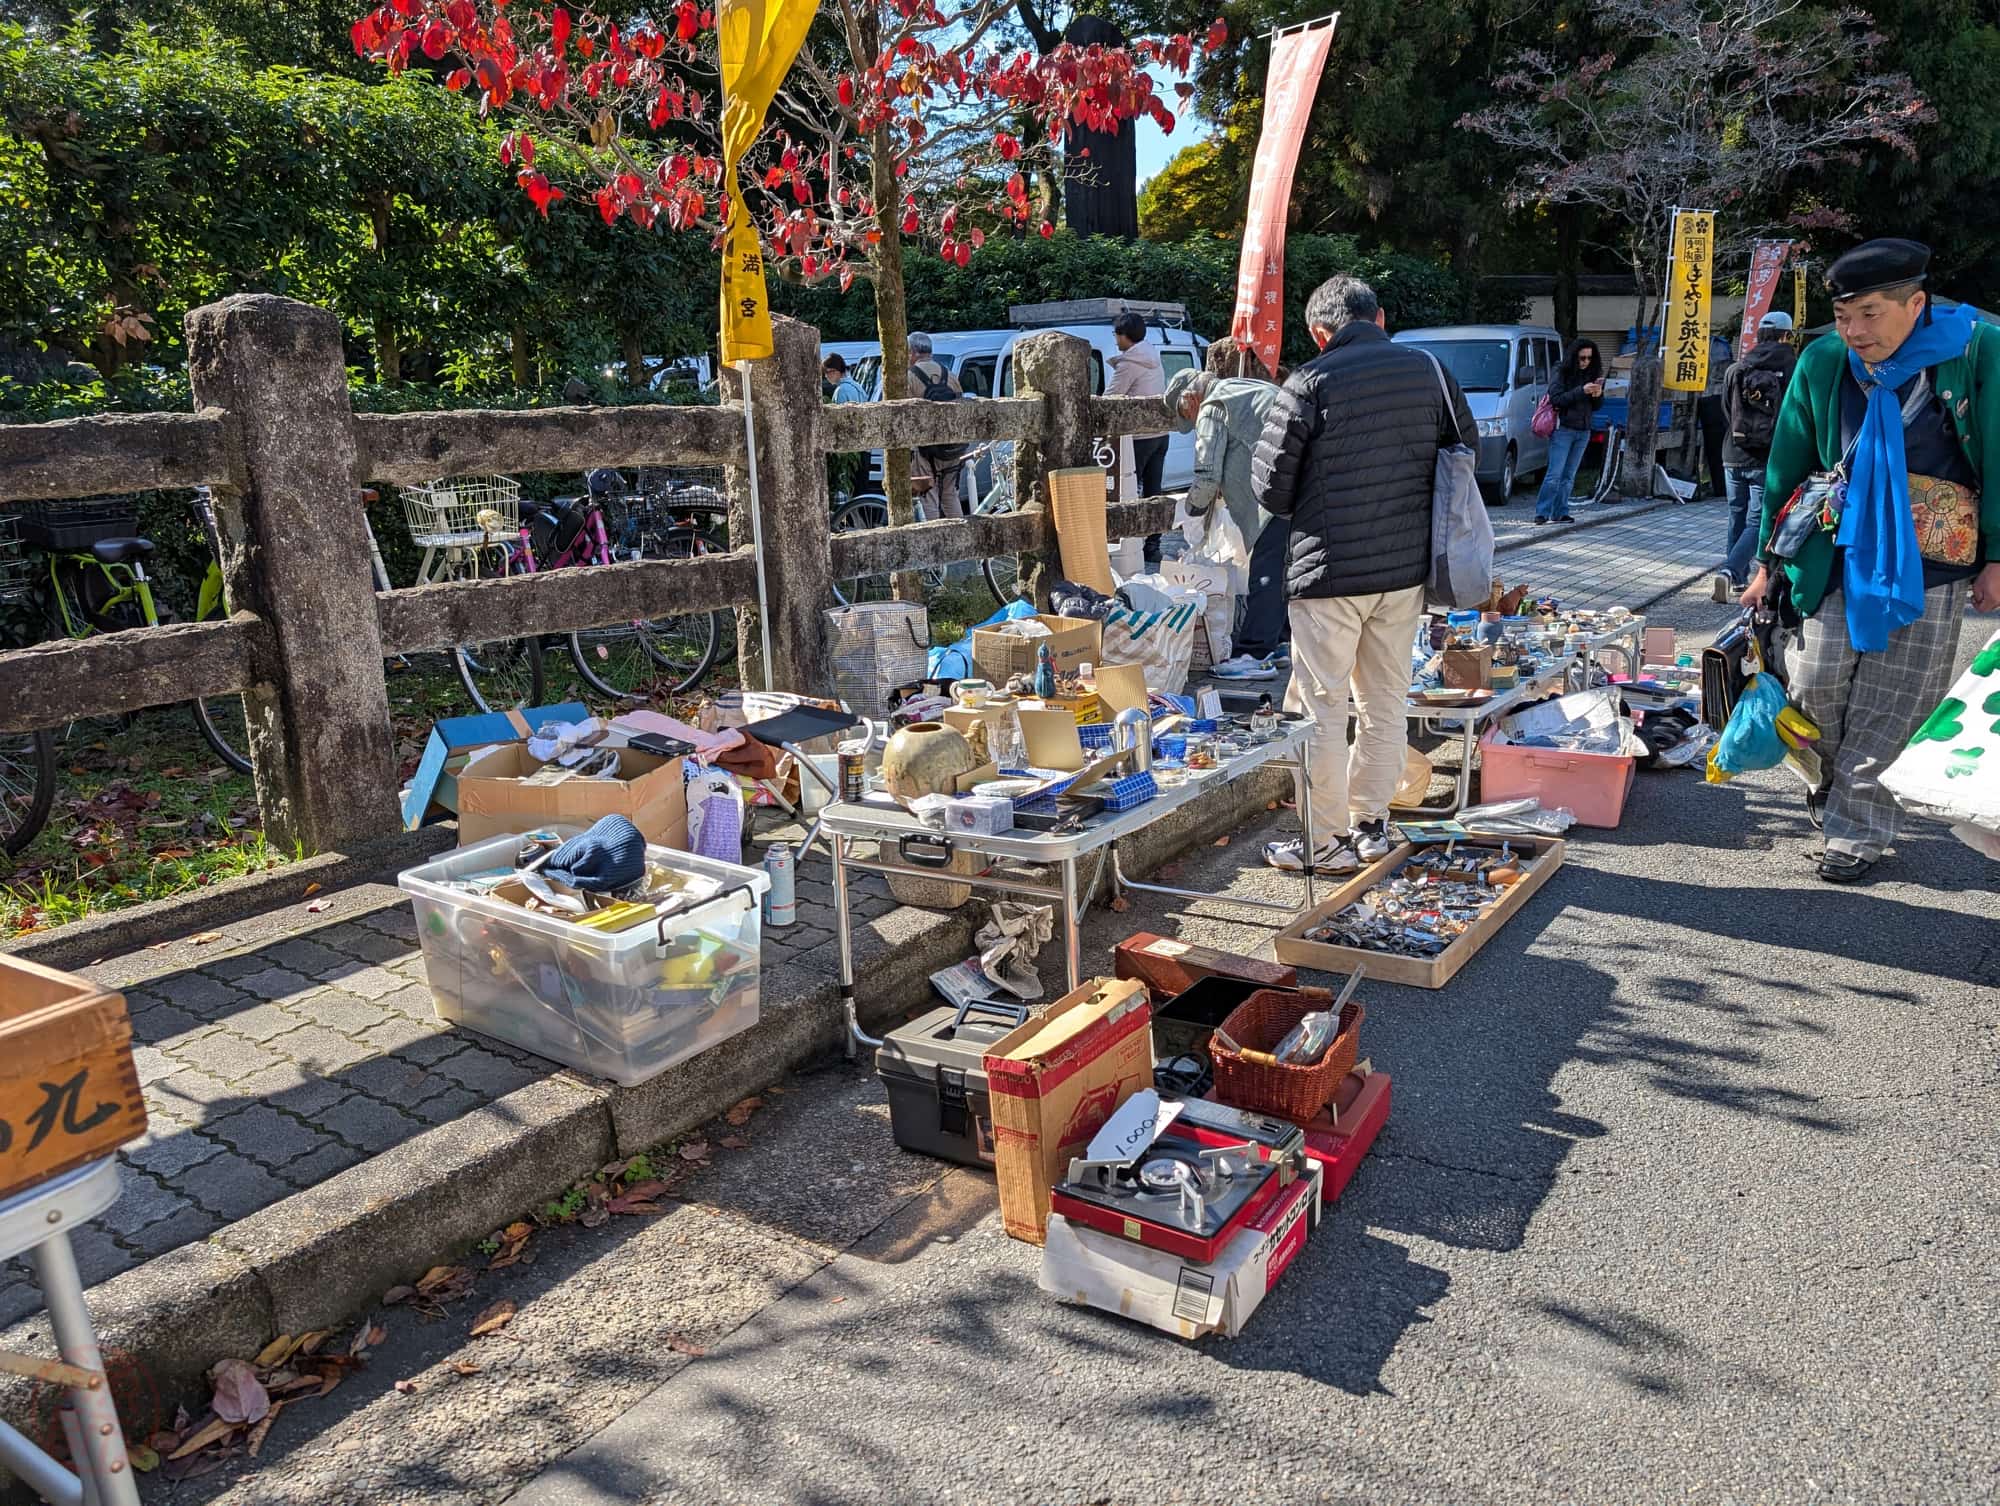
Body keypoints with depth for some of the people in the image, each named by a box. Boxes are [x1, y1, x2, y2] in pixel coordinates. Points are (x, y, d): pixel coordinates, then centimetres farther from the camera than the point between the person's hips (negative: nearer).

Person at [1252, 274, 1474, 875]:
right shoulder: (1429, 371, 4)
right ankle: (1371, 826, 25)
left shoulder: (1311, 382, -12)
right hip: (1406, 566, 6)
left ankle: (1327, 842, 10)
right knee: (1386, 701, 16)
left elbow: (1269, 485, -9)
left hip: (1328, 571, -5)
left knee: (1321, 708, 4)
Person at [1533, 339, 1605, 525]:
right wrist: (1581, 391, -21)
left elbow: (1597, 406, 14)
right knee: (1555, 474, -10)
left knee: (1569, 476, 6)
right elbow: (1555, 399, -14)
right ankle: (1541, 513, -9)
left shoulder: (1593, 375, 11)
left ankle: (1560, 513, 9)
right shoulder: (1562, 374, -4)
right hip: (1563, 430, -5)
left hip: (1583, 432, 5)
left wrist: (1598, 395, -8)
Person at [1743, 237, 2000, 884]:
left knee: (1887, 704, 1)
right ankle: (1839, 783, 26)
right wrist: (1769, 561, 9)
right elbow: (1787, 466, 6)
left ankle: (1856, 824, 13)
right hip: (1840, 555, 2)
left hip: (1931, 564, -2)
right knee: (1816, 683, -1)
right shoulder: (1822, 362, -2)